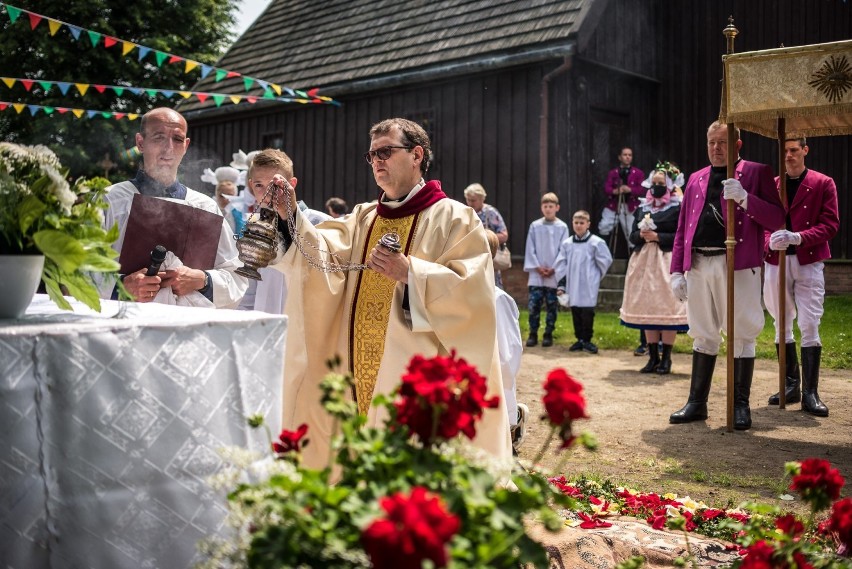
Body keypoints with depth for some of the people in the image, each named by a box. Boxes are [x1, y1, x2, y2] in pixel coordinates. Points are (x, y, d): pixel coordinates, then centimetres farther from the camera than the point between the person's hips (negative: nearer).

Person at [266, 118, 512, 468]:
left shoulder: (455, 218, -1)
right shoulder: (362, 219, 17)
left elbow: (473, 291, -12)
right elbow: (324, 254, 1)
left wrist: (410, 272, -21)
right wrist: (292, 216, -13)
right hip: (361, 376, 6)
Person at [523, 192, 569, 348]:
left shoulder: (562, 227, 1)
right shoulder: (535, 226, 3)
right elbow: (530, 249, 3)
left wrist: (554, 269, -7)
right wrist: (537, 267, -5)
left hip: (555, 274, -1)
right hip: (536, 273, 1)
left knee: (552, 306, 4)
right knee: (534, 304, -1)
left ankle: (548, 334, 12)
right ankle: (533, 334, 8)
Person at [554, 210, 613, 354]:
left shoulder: (596, 243, -6)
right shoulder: (566, 243, 5)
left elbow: (605, 261, 1)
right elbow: (560, 265, 8)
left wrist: (595, 276, 8)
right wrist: (561, 285, 4)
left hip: (589, 287, -4)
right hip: (572, 286, 4)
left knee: (587, 313, -3)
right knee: (575, 313, 9)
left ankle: (587, 340, 9)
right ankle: (579, 339, 19)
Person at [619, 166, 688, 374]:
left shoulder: (677, 208, -2)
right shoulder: (642, 208, 13)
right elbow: (633, 236, 13)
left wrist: (658, 237, -14)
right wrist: (642, 235, -8)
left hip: (667, 262, -5)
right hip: (644, 262, 5)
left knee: (668, 307, -6)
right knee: (646, 308, 5)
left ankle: (666, 358, 1)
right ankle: (653, 356, 13)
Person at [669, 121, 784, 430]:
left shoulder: (756, 173, 5)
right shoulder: (696, 179, 19)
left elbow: (777, 219, -4)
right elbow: (682, 229, 16)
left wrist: (745, 198, -17)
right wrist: (676, 270, 9)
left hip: (738, 265, -4)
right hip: (699, 264, 4)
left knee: (741, 334, 0)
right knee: (703, 334, 11)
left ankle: (741, 405, 10)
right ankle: (697, 403, 19)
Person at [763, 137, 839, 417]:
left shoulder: (823, 184, 3)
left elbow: (830, 225, -4)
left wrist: (799, 237, -19)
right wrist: (770, 242, -13)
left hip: (808, 262, -3)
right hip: (776, 262, 4)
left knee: (810, 326, -8)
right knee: (782, 326, 9)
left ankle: (810, 393, -4)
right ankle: (790, 385, 20)